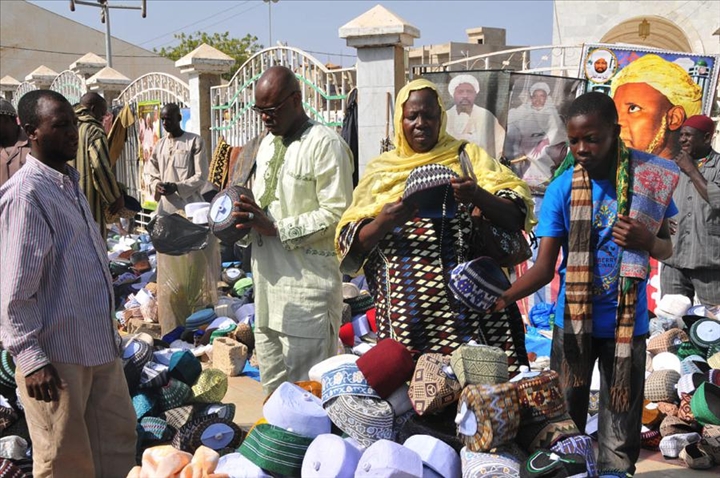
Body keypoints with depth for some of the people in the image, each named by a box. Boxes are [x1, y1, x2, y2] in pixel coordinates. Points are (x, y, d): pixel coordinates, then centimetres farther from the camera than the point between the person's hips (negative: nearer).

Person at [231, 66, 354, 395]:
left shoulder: (325, 144, -10)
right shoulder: (267, 144, 17)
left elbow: (337, 214, -17)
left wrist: (275, 228, -17)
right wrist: (247, 216, 4)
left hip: (308, 279, -8)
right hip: (268, 277, 8)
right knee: (272, 385, 15)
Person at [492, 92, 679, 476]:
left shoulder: (651, 179, -6)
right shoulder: (561, 188, -9)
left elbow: (667, 249, 5)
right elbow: (544, 267, -13)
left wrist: (648, 241, -19)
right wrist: (504, 297, -31)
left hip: (627, 322, 0)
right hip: (573, 320, 0)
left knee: (621, 428, 8)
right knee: (563, 420, 12)